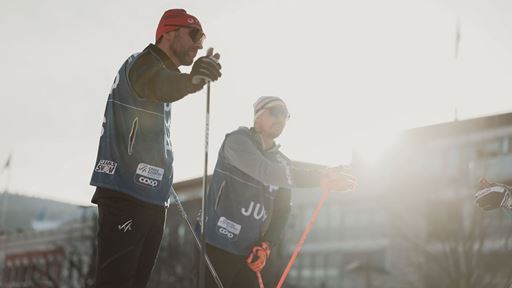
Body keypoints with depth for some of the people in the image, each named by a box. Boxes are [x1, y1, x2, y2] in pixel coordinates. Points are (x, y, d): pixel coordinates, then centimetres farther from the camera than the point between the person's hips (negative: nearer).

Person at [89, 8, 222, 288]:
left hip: (151, 199, 10)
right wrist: (190, 80, -55)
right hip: (125, 196, -10)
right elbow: (158, 84, -32)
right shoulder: (142, 63, -7)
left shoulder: (163, 70, 25)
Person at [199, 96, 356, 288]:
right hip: (218, 246, -6)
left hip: (250, 252, 7)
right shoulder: (237, 141, -7)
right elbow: (265, 172, -25)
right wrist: (320, 177, -30)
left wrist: (267, 245, -5)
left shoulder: (282, 162, 14)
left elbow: (282, 210, 12)